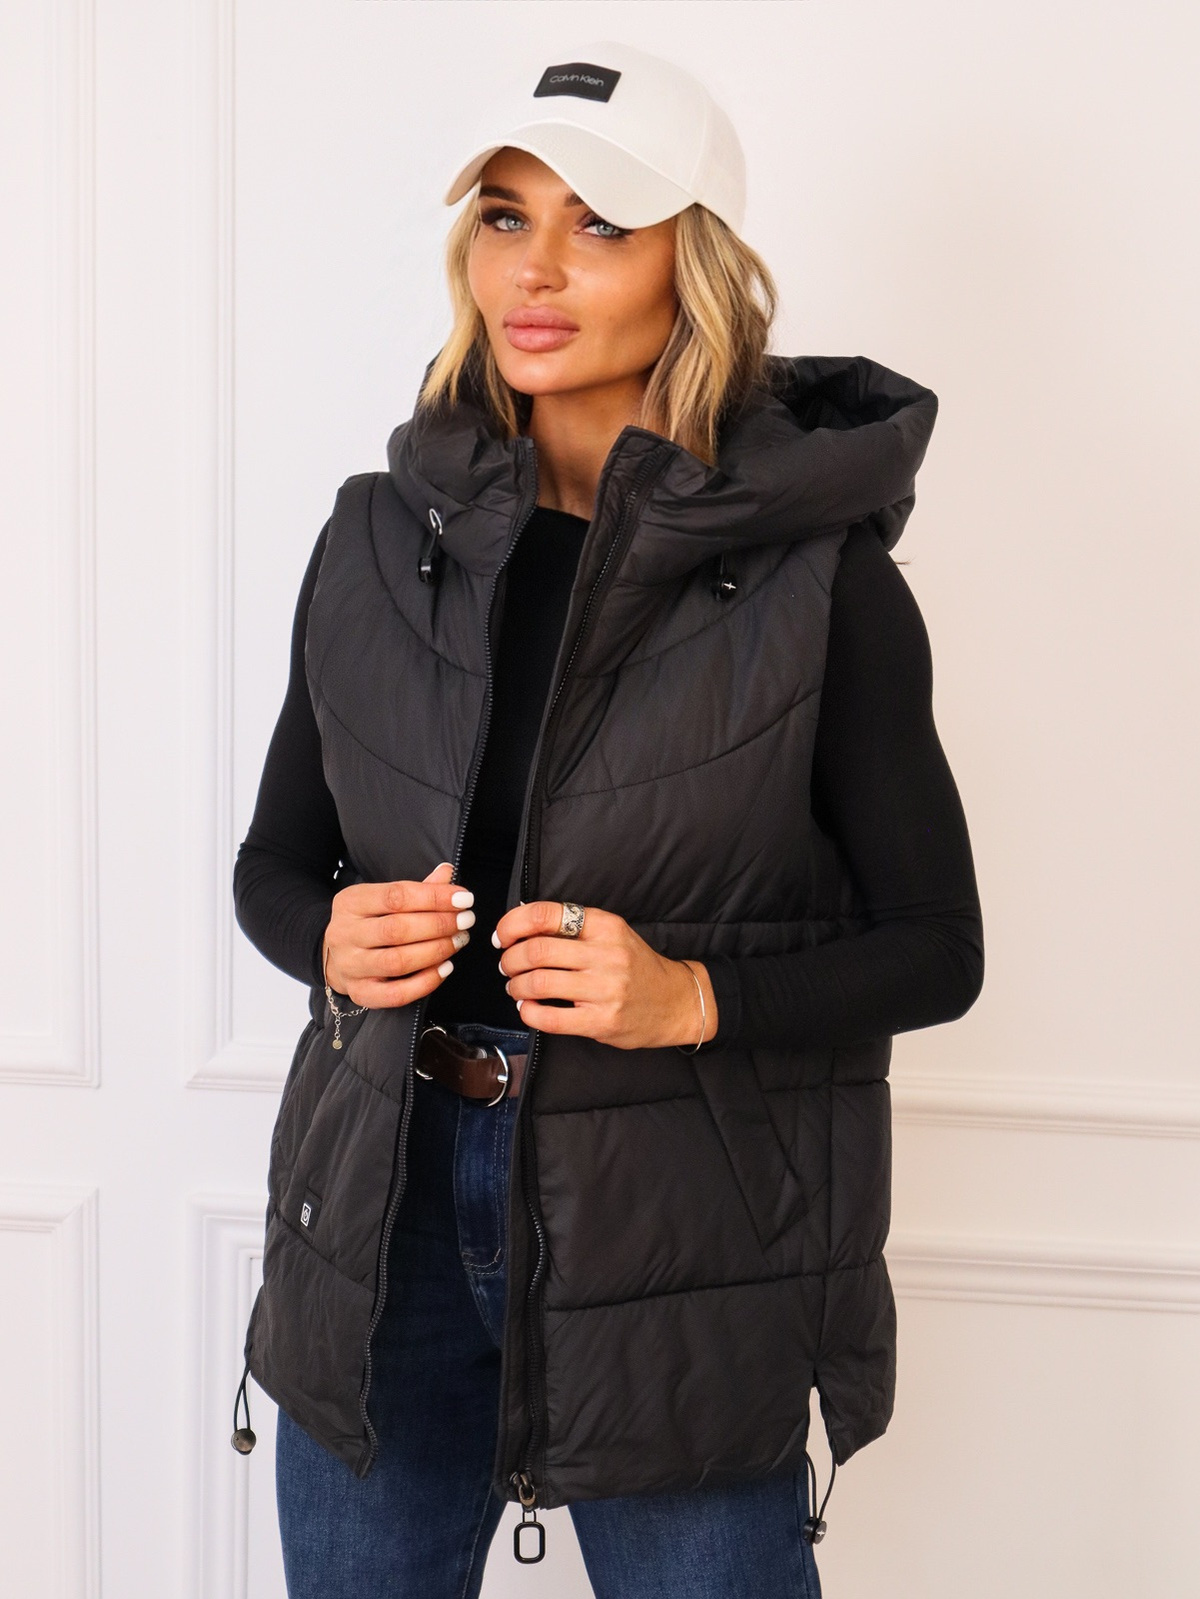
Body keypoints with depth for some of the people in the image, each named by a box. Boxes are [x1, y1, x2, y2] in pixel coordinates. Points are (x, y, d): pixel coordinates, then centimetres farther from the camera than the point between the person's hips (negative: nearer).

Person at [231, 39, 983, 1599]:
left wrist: (690, 996, -19)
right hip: (384, 1205, 4)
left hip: (675, 1230, -3)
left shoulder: (818, 575, -8)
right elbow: (274, 860, 12)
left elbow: (935, 948, -4)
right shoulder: (382, 535, 3)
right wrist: (328, 936, -10)